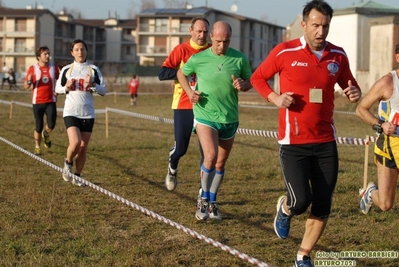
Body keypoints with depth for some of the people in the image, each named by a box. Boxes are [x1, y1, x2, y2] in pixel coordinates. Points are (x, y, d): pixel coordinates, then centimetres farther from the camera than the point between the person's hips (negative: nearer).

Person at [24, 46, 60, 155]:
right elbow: (26, 86, 2)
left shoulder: (54, 68, 4)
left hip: (51, 101, 1)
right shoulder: (33, 68, -1)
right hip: (37, 101, -1)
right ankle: (37, 147, 21)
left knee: (51, 125, -14)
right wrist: (29, 81, -21)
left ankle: (46, 134, 20)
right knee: (39, 126, 1)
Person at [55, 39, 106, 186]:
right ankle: (68, 164, 9)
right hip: (71, 112, -2)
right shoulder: (66, 69, 4)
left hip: (88, 113, 2)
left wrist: (92, 85, -16)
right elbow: (57, 88, 12)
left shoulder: (93, 69, 4)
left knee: (83, 147, 3)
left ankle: (77, 176, 19)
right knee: (75, 143, -20)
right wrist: (66, 88, -9)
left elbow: (103, 91, 2)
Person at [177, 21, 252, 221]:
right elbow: (181, 73, 12)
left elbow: (250, 81, 9)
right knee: (211, 156, -20)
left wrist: (243, 85, -15)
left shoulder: (239, 59, -3)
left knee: (221, 163, 11)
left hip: (230, 119, 3)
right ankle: (203, 200, 0)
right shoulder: (198, 59, -6)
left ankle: (212, 202, 28)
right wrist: (189, 91, -5)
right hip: (205, 117, -3)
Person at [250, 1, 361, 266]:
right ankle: (285, 209, 24)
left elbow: (350, 85, 17)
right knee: (301, 201, -14)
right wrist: (276, 98, -12)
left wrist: (355, 93, -7)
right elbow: (257, 78, 5)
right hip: (293, 142, -4)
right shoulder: (285, 52, -8)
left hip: (326, 142, 4)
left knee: (323, 207, 4)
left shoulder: (338, 55, 2)